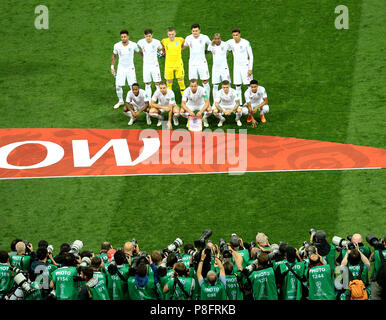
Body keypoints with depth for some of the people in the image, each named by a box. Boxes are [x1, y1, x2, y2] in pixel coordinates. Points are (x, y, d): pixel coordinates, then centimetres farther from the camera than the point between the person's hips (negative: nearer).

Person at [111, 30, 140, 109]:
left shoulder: (133, 45, -13)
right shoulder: (117, 46, -10)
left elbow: (139, 52, 7)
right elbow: (114, 56, 7)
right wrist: (112, 67, 7)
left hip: (130, 68, -1)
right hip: (121, 68, 1)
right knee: (118, 86, -2)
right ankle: (120, 101, 19)